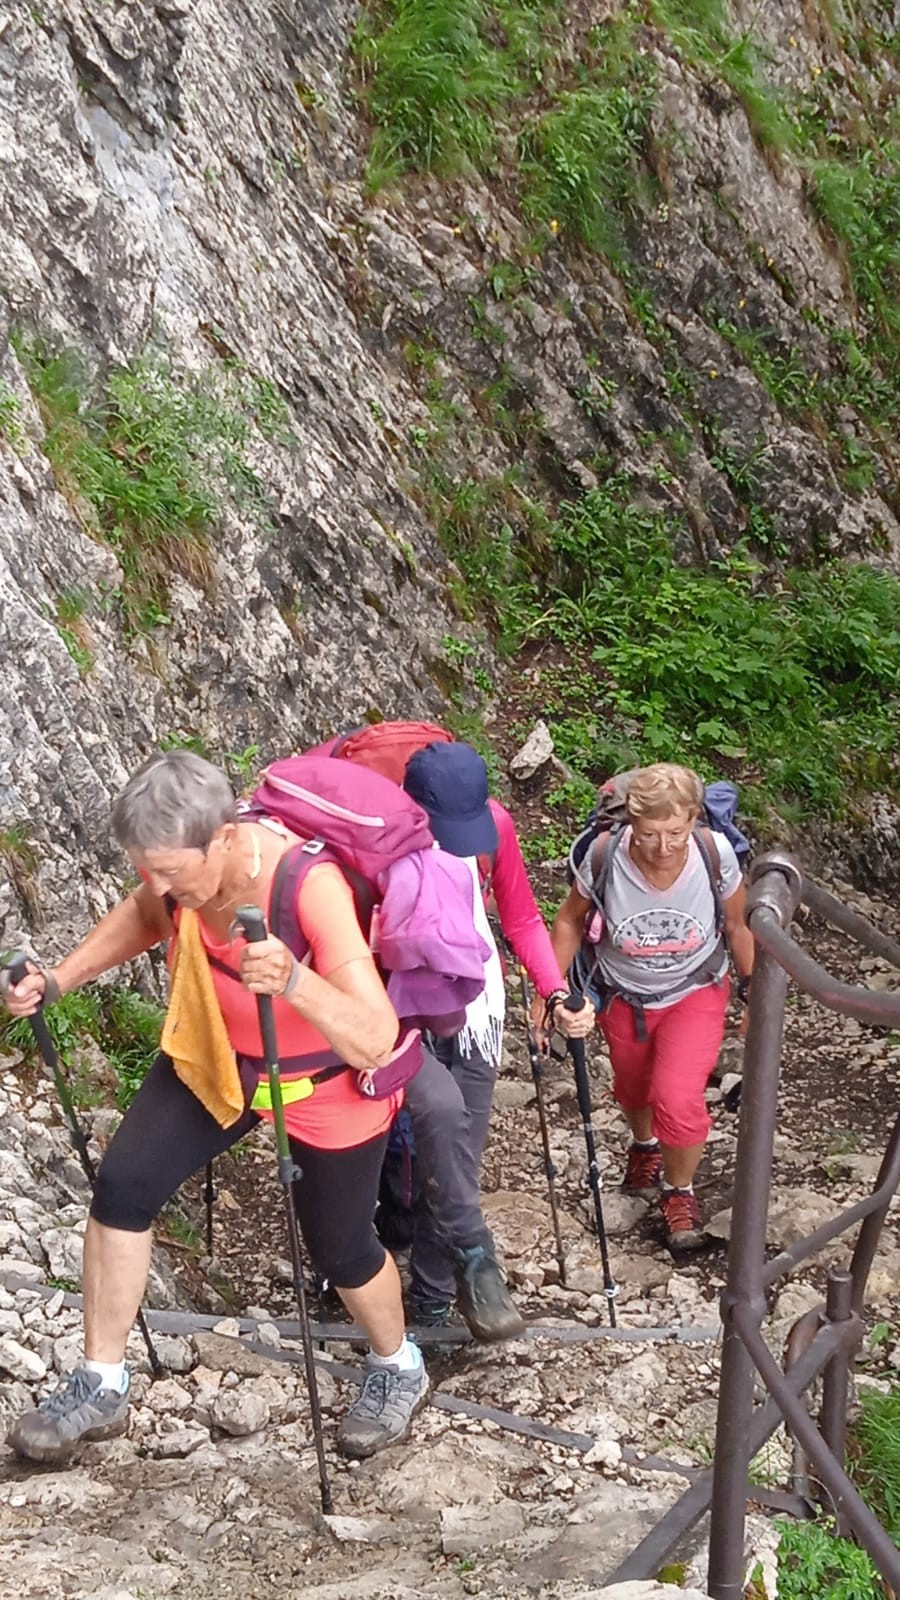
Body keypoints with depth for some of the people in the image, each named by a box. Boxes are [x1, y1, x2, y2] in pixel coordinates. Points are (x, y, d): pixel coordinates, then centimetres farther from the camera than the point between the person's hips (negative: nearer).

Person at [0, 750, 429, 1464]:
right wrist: (59, 980, -7)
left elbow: (376, 1039, -46)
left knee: (339, 1247, 10)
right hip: (214, 1054, 5)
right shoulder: (179, 859, -22)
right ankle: (100, 1386, 12)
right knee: (123, 1185, -6)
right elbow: (145, 915, 5)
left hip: (325, 1085, -5)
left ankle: (399, 1370, 43)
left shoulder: (310, 887, -41)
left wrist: (293, 980, -63)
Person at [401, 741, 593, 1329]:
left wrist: (556, 992, -11)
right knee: (440, 1107, -31)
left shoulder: (495, 823, -10)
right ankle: (475, 1263, -16)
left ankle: (432, 1303, 22)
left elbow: (521, 918, 3)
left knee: (459, 1154, 7)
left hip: (475, 1004, 4)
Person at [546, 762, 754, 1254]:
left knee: (678, 1100, -18)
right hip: (623, 996, 2)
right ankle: (644, 1144, 63)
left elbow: (737, 925, -9)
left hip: (695, 993, -1)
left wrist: (754, 992, 0)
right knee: (633, 1089, 25)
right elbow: (571, 920, -11)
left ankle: (679, 1191, 14)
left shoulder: (716, 854, -30)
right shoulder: (605, 856, -31)